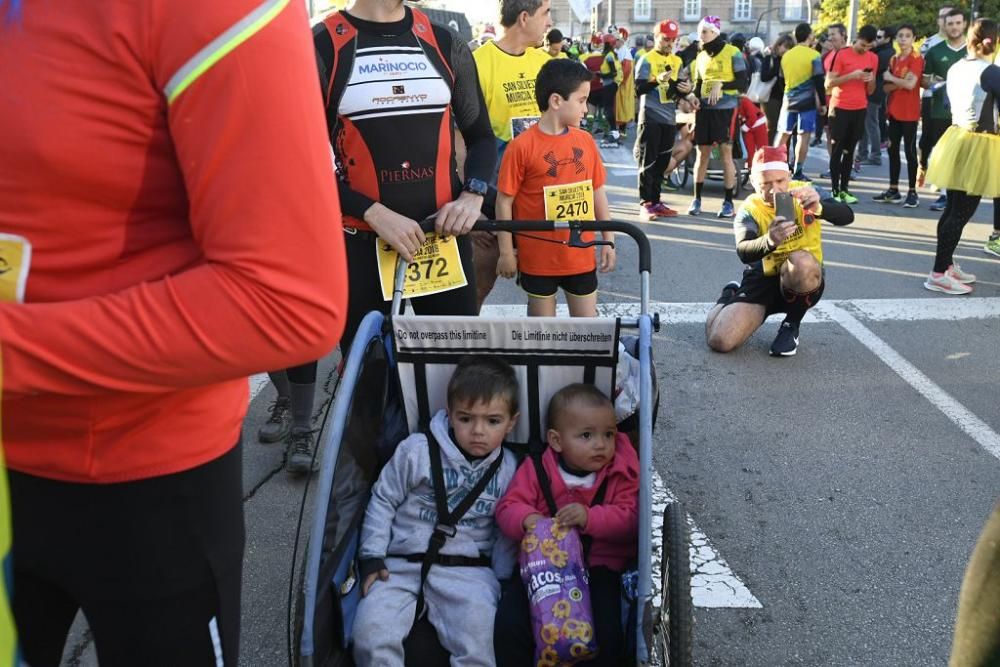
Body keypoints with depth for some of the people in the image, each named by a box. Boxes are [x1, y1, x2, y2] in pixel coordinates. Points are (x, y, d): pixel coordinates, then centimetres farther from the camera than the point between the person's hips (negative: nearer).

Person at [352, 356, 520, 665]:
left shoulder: (507, 468, 5)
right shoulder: (417, 450, -2)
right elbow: (383, 500, 7)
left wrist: (501, 577, 1)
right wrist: (372, 557, 1)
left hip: (467, 568, 0)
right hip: (402, 562, 0)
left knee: (477, 636, -29)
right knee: (371, 631, -23)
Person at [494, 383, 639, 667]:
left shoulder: (621, 474, 0)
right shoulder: (536, 469, 2)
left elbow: (630, 521, -10)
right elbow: (508, 508, 0)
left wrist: (590, 517, -28)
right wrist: (527, 519, -24)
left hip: (597, 567, -1)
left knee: (606, 636, -21)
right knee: (509, 624, -17)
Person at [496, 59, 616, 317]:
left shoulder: (586, 141, 2)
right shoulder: (522, 146, -13)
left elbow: (598, 192, 10)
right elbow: (504, 201, -9)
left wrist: (608, 240, 11)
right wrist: (506, 252, -7)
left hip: (581, 255, 4)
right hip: (539, 257, -4)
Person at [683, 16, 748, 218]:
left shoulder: (732, 53, -4)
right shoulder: (700, 57, 12)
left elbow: (744, 82, -7)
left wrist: (721, 85, -20)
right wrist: (693, 96, -3)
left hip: (725, 109, -5)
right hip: (704, 109, 5)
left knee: (726, 154, -3)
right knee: (702, 154, 6)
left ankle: (728, 202, 4)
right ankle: (696, 198, 13)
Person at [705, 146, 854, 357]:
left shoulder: (802, 194, -11)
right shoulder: (749, 211, -13)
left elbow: (847, 216, -25)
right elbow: (744, 253, -32)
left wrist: (818, 208, -47)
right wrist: (769, 241, -55)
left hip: (804, 282, 0)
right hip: (764, 279, 0)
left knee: (801, 261, -37)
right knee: (720, 340, -18)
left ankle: (792, 325, -8)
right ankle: (731, 295, 20)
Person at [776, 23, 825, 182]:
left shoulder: (786, 55, 6)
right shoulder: (814, 56, -8)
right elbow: (819, 82, -9)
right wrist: (822, 102, -1)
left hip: (788, 101, 5)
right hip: (807, 102, -4)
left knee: (783, 134, 11)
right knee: (804, 136, -2)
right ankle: (797, 173, -3)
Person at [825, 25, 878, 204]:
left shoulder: (873, 58, 9)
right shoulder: (841, 54, -7)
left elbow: (870, 90, 13)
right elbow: (829, 83, -10)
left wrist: (872, 79, -9)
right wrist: (852, 75, -20)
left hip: (860, 109, 5)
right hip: (840, 108, -5)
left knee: (850, 150, 7)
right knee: (837, 150, -2)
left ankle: (844, 189, 11)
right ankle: (835, 191, 0)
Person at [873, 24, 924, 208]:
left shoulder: (916, 59, -9)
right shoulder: (894, 59, 12)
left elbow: (910, 84, -21)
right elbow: (886, 87, 7)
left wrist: (891, 77, -7)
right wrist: (901, 81, -12)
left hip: (909, 113, -7)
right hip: (894, 111, 7)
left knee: (910, 151, -3)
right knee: (892, 150, 10)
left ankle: (912, 192, 2)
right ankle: (893, 190, 18)